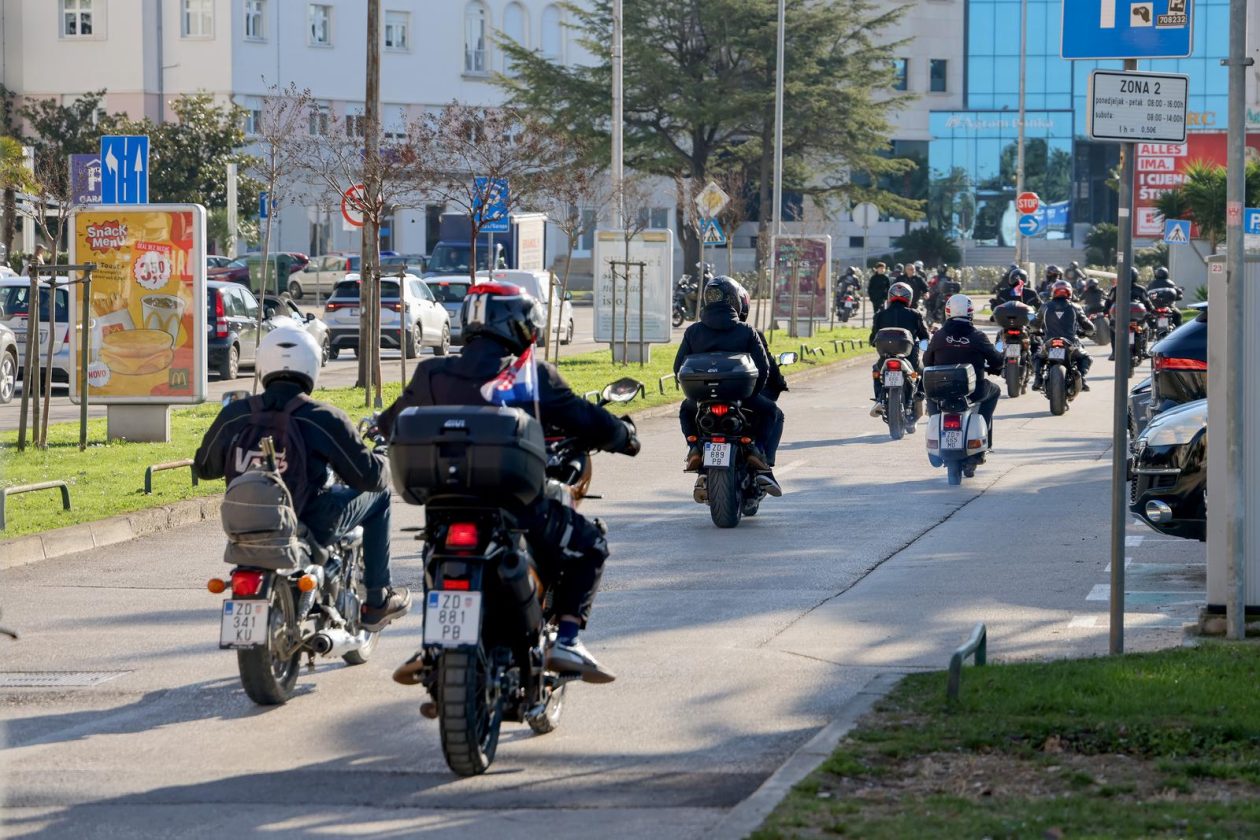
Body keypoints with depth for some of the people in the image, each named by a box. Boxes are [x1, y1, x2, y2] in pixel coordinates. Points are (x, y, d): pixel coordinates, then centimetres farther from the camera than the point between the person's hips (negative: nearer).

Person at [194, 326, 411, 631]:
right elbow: (368, 475, -10)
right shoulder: (324, 418, -16)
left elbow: (204, 467, 9)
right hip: (310, 526, -5)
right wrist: (384, 464, 14)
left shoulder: (234, 415, -5)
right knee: (377, 496, 20)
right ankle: (378, 601, 22)